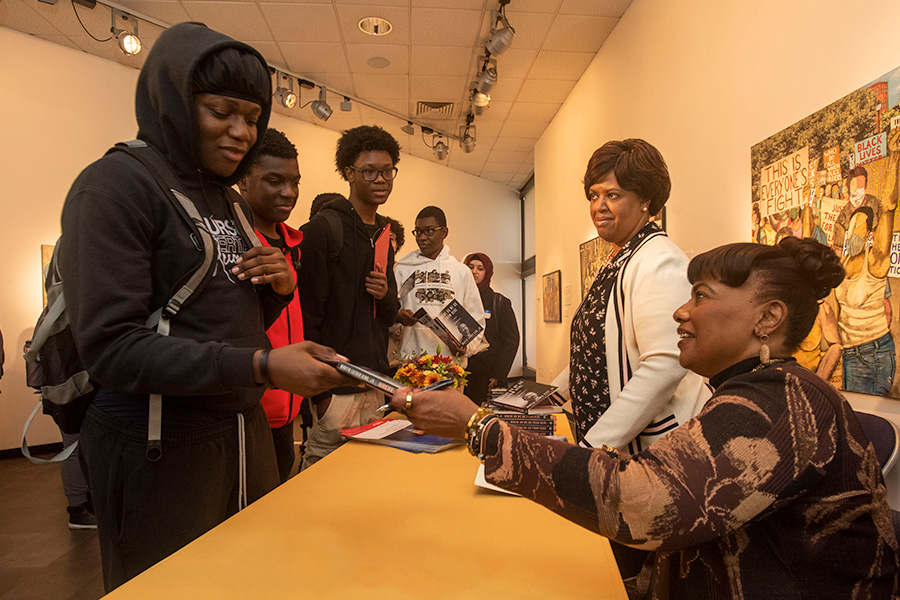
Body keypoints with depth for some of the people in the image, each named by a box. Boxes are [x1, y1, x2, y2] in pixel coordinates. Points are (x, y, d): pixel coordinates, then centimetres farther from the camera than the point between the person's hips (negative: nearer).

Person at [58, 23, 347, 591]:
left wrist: (280, 288, -3)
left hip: (244, 427, 7)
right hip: (158, 442, -7)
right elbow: (110, 346, -19)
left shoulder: (230, 201, 12)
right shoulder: (117, 185, -11)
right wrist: (261, 366, -27)